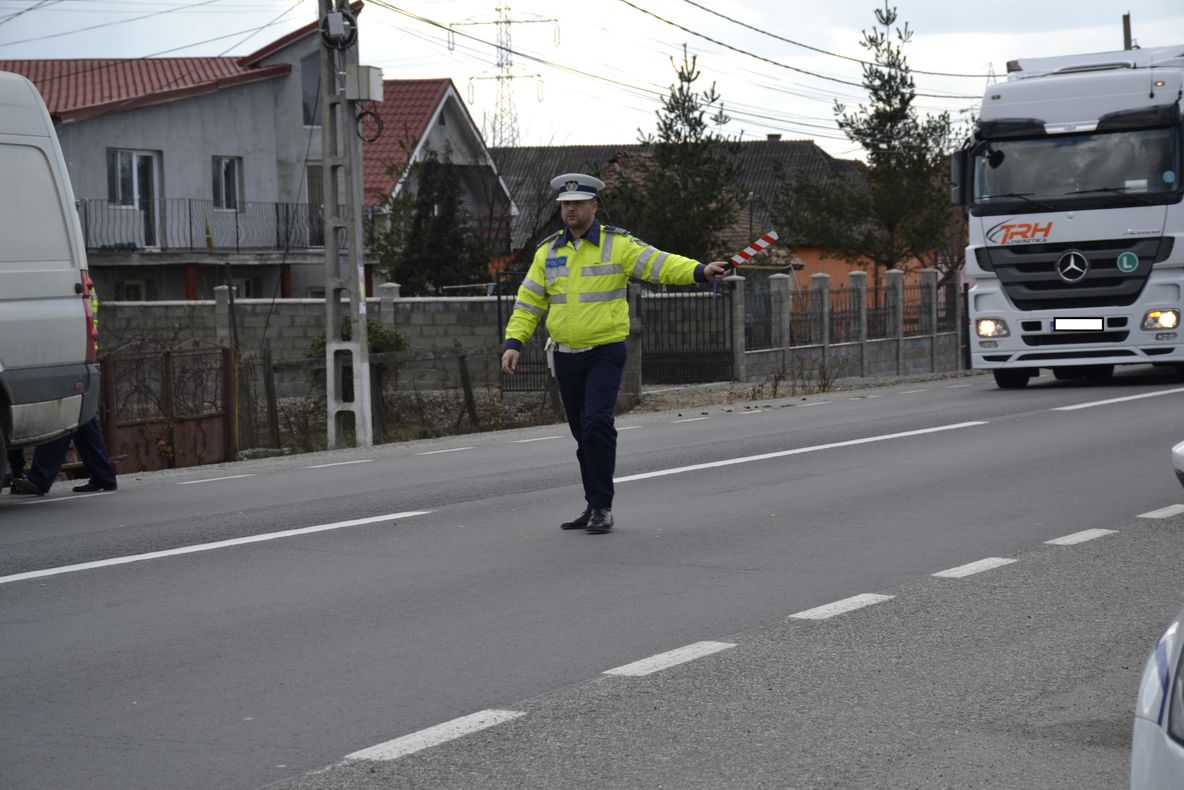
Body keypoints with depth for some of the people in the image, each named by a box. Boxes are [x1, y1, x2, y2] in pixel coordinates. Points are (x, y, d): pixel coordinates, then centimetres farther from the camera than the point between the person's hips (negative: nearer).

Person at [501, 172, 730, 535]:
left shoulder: (617, 245, -5)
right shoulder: (548, 251, 7)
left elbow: (661, 264, -18)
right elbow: (529, 302, 9)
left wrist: (700, 271, -35)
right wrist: (513, 343, -3)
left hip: (606, 352, -5)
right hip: (566, 355, 5)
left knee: (597, 424, -17)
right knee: (582, 432, 11)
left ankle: (602, 507, -9)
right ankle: (593, 505, 22)